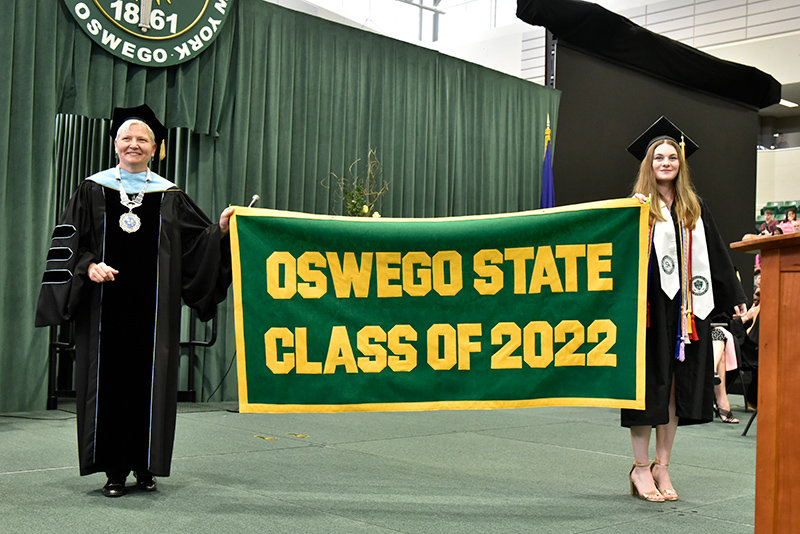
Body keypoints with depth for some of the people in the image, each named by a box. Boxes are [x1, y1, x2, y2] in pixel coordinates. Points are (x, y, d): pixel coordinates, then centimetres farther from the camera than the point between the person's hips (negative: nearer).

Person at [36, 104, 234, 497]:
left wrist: (220, 229, -11)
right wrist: (89, 266, -12)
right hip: (107, 303, 0)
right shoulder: (93, 190, 8)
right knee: (109, 380, -1)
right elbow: (68, 242, 5)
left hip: (153, 307, 1)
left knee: (151, 379, 1)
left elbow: (197, 242, 6)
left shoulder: (170, 196, 10)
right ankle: (115, 469, 8)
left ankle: (146, 465, 11)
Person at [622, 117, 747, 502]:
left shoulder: (694, 208, 13)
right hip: (649, 306, -4)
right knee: (649, 384, -1)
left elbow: (716, 255, 15)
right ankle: (641, 467, 9)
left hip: (685, 309, 4)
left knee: (675, 387, 6)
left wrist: (734, 296, 11)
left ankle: (662, 466, 15)